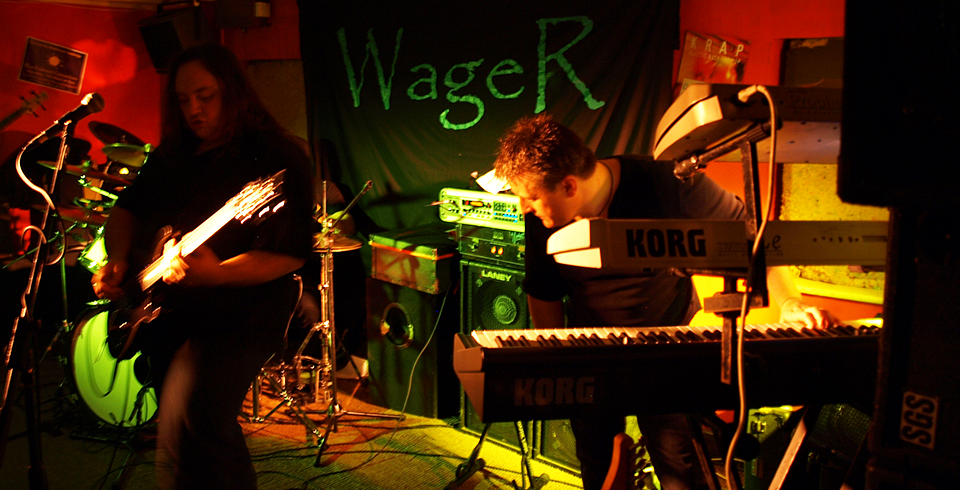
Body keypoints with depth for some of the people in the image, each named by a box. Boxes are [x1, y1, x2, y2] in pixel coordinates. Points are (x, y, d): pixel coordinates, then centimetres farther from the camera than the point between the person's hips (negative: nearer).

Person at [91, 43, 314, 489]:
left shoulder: (276, 158, -13)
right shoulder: (173, 153, 10)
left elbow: (289, 254, -20)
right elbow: (128, 207, 20)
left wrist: (217, 273, -33)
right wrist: (118, 260, 0)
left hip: (235, 317, -8)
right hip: (156, 311, 8)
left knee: (187, 432, -24)